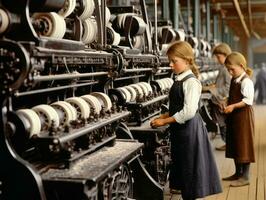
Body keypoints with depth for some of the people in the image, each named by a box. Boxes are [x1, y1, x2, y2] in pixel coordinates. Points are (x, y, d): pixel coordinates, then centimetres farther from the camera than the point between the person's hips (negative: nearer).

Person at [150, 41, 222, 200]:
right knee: (180, 164, 16)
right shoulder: (179, 81, 9)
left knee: (190, 167, 1)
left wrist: (165, 121, -18)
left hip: (190, 128, -9)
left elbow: (188, 112, -24)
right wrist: (164, 116, 5)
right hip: (179, 129, 9)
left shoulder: (191, 82, -17)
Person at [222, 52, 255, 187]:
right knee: (235, 145, 15)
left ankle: (245, 177, 5)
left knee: (244, 145, -3)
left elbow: (248, 100, -22)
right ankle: (238, 173, 28)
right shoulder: (234, 80, 12)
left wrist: (233, 106, -25)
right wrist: (227, 106, 6)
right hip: (234, 116, 9)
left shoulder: (246, 81, -15)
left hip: (243, 116, -9)